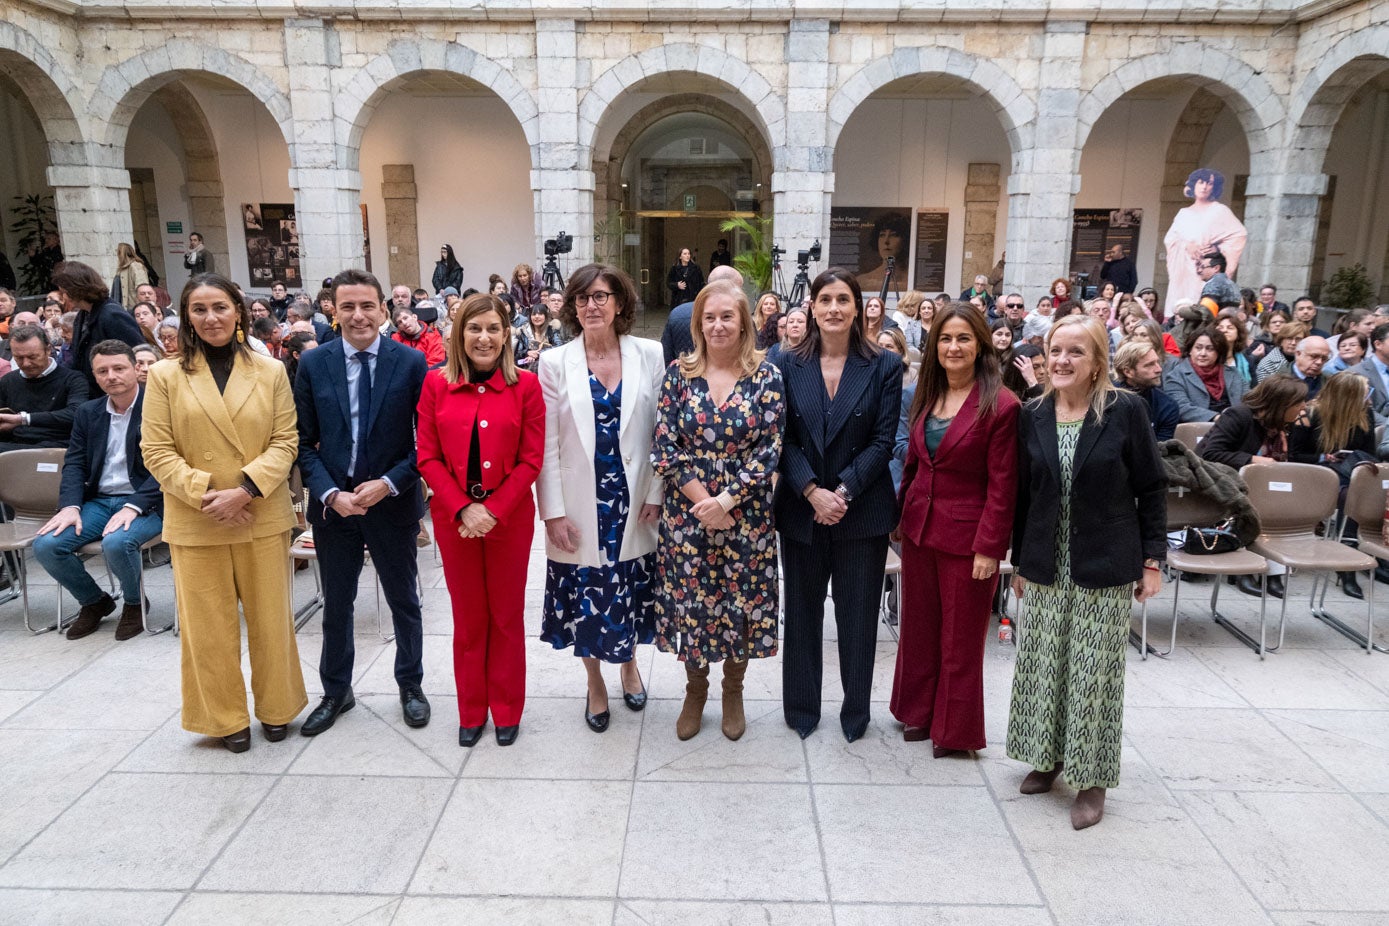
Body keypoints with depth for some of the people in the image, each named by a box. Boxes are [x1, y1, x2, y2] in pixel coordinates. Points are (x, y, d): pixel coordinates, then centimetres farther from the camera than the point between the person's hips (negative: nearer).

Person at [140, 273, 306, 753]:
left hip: (263, 517, 0)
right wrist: (205, 493, -15)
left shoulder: (270, 372, 1)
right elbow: (157, 451, -2)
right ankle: (225, 718, 26)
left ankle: (276, 707, 28)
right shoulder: (165, 376, 0)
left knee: (270, 618, 10)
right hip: (194, 522, 0)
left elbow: (285, 442, -2)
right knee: (209, 624, 9)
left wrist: (245, 489, -15)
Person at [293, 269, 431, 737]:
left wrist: (388, 483, -16)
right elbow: (304, 442, 0)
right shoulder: (312, 364, -2)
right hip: (333, 503, 2)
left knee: (404, 601, 14)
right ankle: (336, 690, 35)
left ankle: (411, 685, 33)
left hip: (393, 502, -1)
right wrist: (330, 493, -13)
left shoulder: (411, 362, -7)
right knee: (336, 605, 16)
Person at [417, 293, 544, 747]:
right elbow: (428, 457, -2)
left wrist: (493, 510, -13)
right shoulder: (436, 383, 0)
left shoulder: (525, 385, -3)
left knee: (507, 614, 10)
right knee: (468, 616, 13)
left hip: (509, 516, -1)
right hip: (453, 517, 1)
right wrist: (463, 508, -12)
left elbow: (531, 460, -5)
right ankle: (471, 711, 29)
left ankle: (507, 710, 27)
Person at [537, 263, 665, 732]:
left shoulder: (649, 356, -1)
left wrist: (656, 494, -4)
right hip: (580, 507, 0)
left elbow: (661, 432, 1)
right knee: (585, 597, 9)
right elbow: (546, 445, -4)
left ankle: (629, 664, 42)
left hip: (635, 502, 1)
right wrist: (553, 512, -8)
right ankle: (595, 684, 34)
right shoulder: (555, 363, -3)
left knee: (630, 591, 13)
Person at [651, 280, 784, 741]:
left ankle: (733, 691, 33)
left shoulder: (766, 377, -3)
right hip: (686, 511, 1)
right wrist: (703, 501, -13)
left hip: (746, 514, -1)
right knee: (690, 599, 10)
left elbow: (770, 449, -8)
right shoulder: (679, 374, 0)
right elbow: (664, 448, -4)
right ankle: (695, 689, 33)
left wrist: (725, 500, -15)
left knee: (741, 600, 9)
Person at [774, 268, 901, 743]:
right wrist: (813, 492, -15)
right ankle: (801, 707, 29)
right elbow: (783, 439, -3)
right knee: (802, 612, 13)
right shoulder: (789, 365, 1)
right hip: (801, 508, 1)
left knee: (858, 615, 9)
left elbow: (883, 441, -5)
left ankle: (856, 711, 27)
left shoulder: (884, 366, -2)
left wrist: (843, 491, -15)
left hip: (862, 510, -1)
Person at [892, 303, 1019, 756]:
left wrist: (989, 548, -15)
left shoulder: (1000, 405, -13)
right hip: (919, 528, 6)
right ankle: (919, 711, 34)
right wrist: (900, 513, 9)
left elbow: (1002, 486, -14)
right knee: (919, 627, 16)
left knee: (960, 637, 8)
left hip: (966, 536, -6)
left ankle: (954, 730, 25)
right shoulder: (927, 397, 7)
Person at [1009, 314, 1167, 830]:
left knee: (1096, 670, 3)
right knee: (1043, 662, 10)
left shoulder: (1125, 411, -7)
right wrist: (1019, 561, 10)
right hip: (1047, 565, 3)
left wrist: (1153, 559, -5)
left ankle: (1092, 777, 17)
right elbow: (1023, 494, 8)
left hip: (1105, 565, -3)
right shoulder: (1033, 416, 3)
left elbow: (1152, 489, -2)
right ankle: (1048, 755, 29)